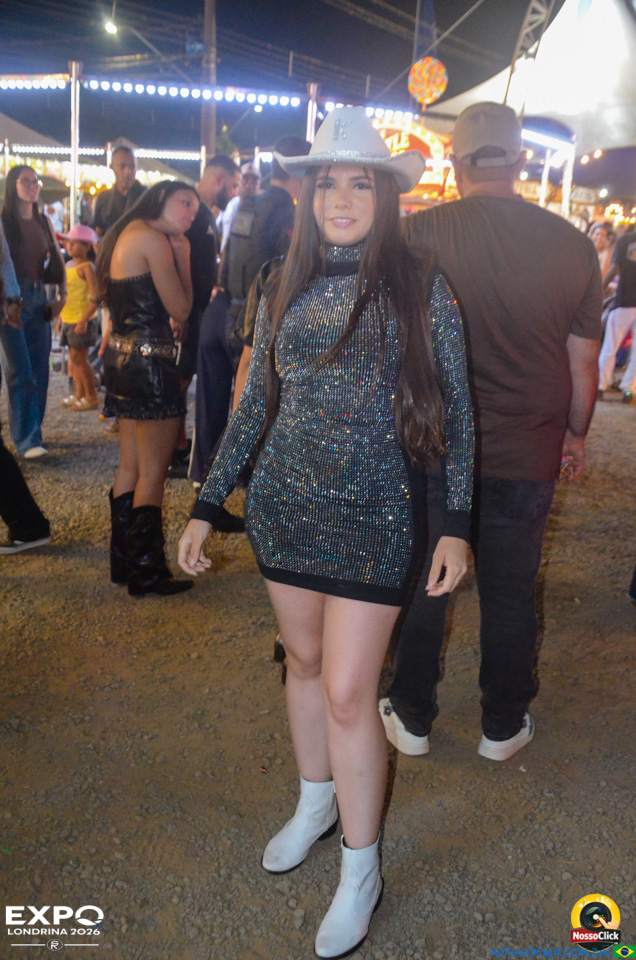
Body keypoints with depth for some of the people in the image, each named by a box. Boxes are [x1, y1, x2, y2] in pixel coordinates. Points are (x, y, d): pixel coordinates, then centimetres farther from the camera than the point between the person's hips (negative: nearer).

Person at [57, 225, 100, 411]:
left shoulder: (87, 267, -13)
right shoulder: (68, 265, 12)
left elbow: (95, 298, -19)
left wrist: (84, 320, -24)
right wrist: (61, 317, 18)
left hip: (80, 321, -8)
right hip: (68, 319, 8)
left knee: (80, 358, -4)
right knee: (74, 358, 13)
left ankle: (91, 398, 5)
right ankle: (80, 394, 24)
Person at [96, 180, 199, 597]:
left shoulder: (126, 234, 16)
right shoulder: (154, 240, -13)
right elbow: (181, 309, -11)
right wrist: (183, 256, -2)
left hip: (122, 355, 10)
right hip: (150, 360, -10)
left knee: (131, 465, 16)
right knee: (153, 472, -2)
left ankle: (124, 561, 26)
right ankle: (147, 572, 8)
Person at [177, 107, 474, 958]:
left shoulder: (422, 290, -5)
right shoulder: (286, 291, 6)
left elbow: (458, 412, -2)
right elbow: (255, 406, 10)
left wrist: (457, 525, -7)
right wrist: (207, 506, 7)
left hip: (374, 514, -4)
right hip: (285, 505, 4)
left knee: (347, 694, -3)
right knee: (304, 662, 18)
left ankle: (361, 870, 20)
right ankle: (315, 803, 42)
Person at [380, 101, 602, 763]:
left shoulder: (418, 235, -12)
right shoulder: (572, 244, -6)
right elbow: (583, 362, 2)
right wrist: (575, 434, 18)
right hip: (527, 458, 2)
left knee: (420, 586, 16)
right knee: (510, 595, 17)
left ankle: (412, 719, 32)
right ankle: (504, 727, 35)